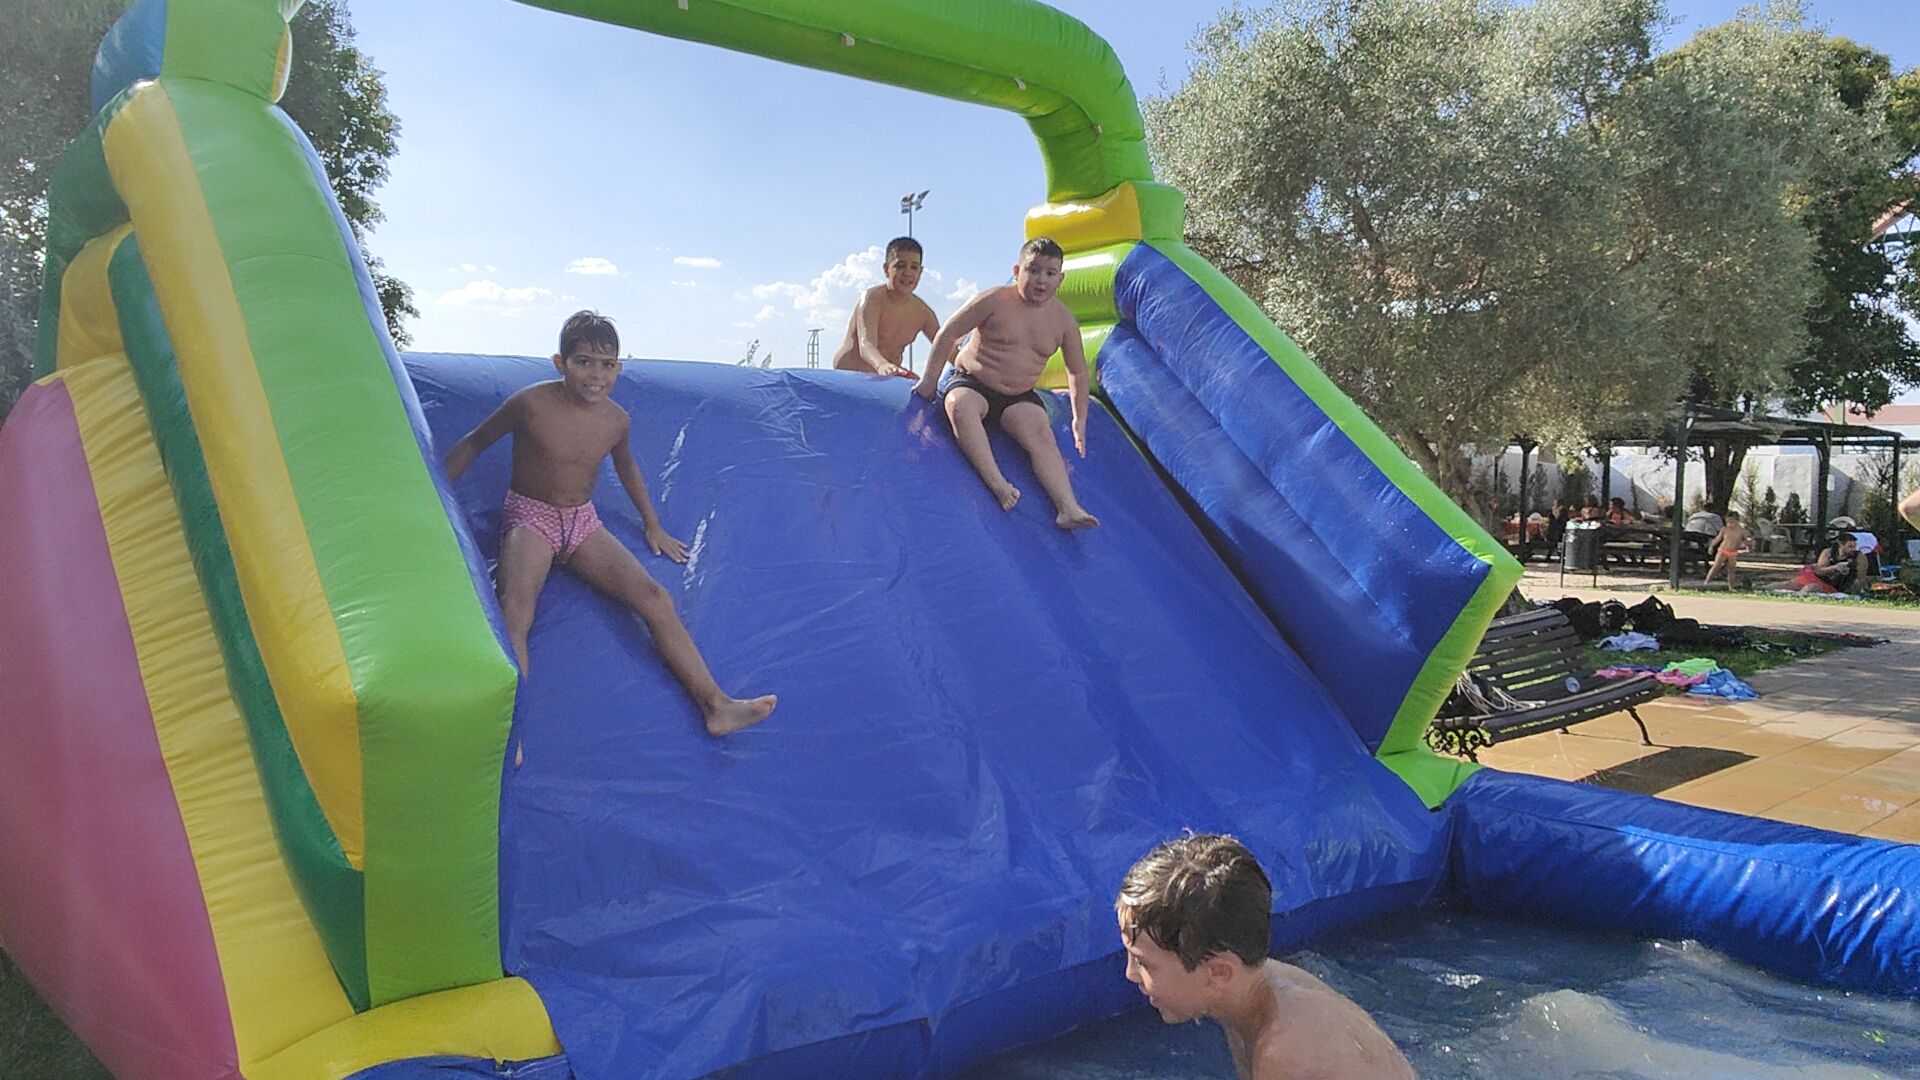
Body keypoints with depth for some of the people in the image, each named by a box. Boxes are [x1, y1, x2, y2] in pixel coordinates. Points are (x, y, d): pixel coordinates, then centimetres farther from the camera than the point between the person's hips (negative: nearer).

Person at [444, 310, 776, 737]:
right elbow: (474, 443, 0)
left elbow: (626, 466, 19)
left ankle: (716, 704, -18)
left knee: (655, 597, -14)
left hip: (582, 522, 4)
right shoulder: (531, 405, -16)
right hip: (529, 517, -4)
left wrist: (652, 525, 25)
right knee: (515, 610, -33)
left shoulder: (616, 421, -3)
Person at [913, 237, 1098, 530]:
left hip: (1019, 397, 3)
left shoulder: (1064, 320, 0)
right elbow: (949, 333, -4)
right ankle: (997, 483, -49)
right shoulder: (996, 300, -11)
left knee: (1042, 435, -26)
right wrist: (929, 379, -3)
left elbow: (1078, 372, 12)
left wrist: (1080, 419, 8)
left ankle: (1068, 508, -39)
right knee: (959, 406, -37)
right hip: (971, 383, -2)